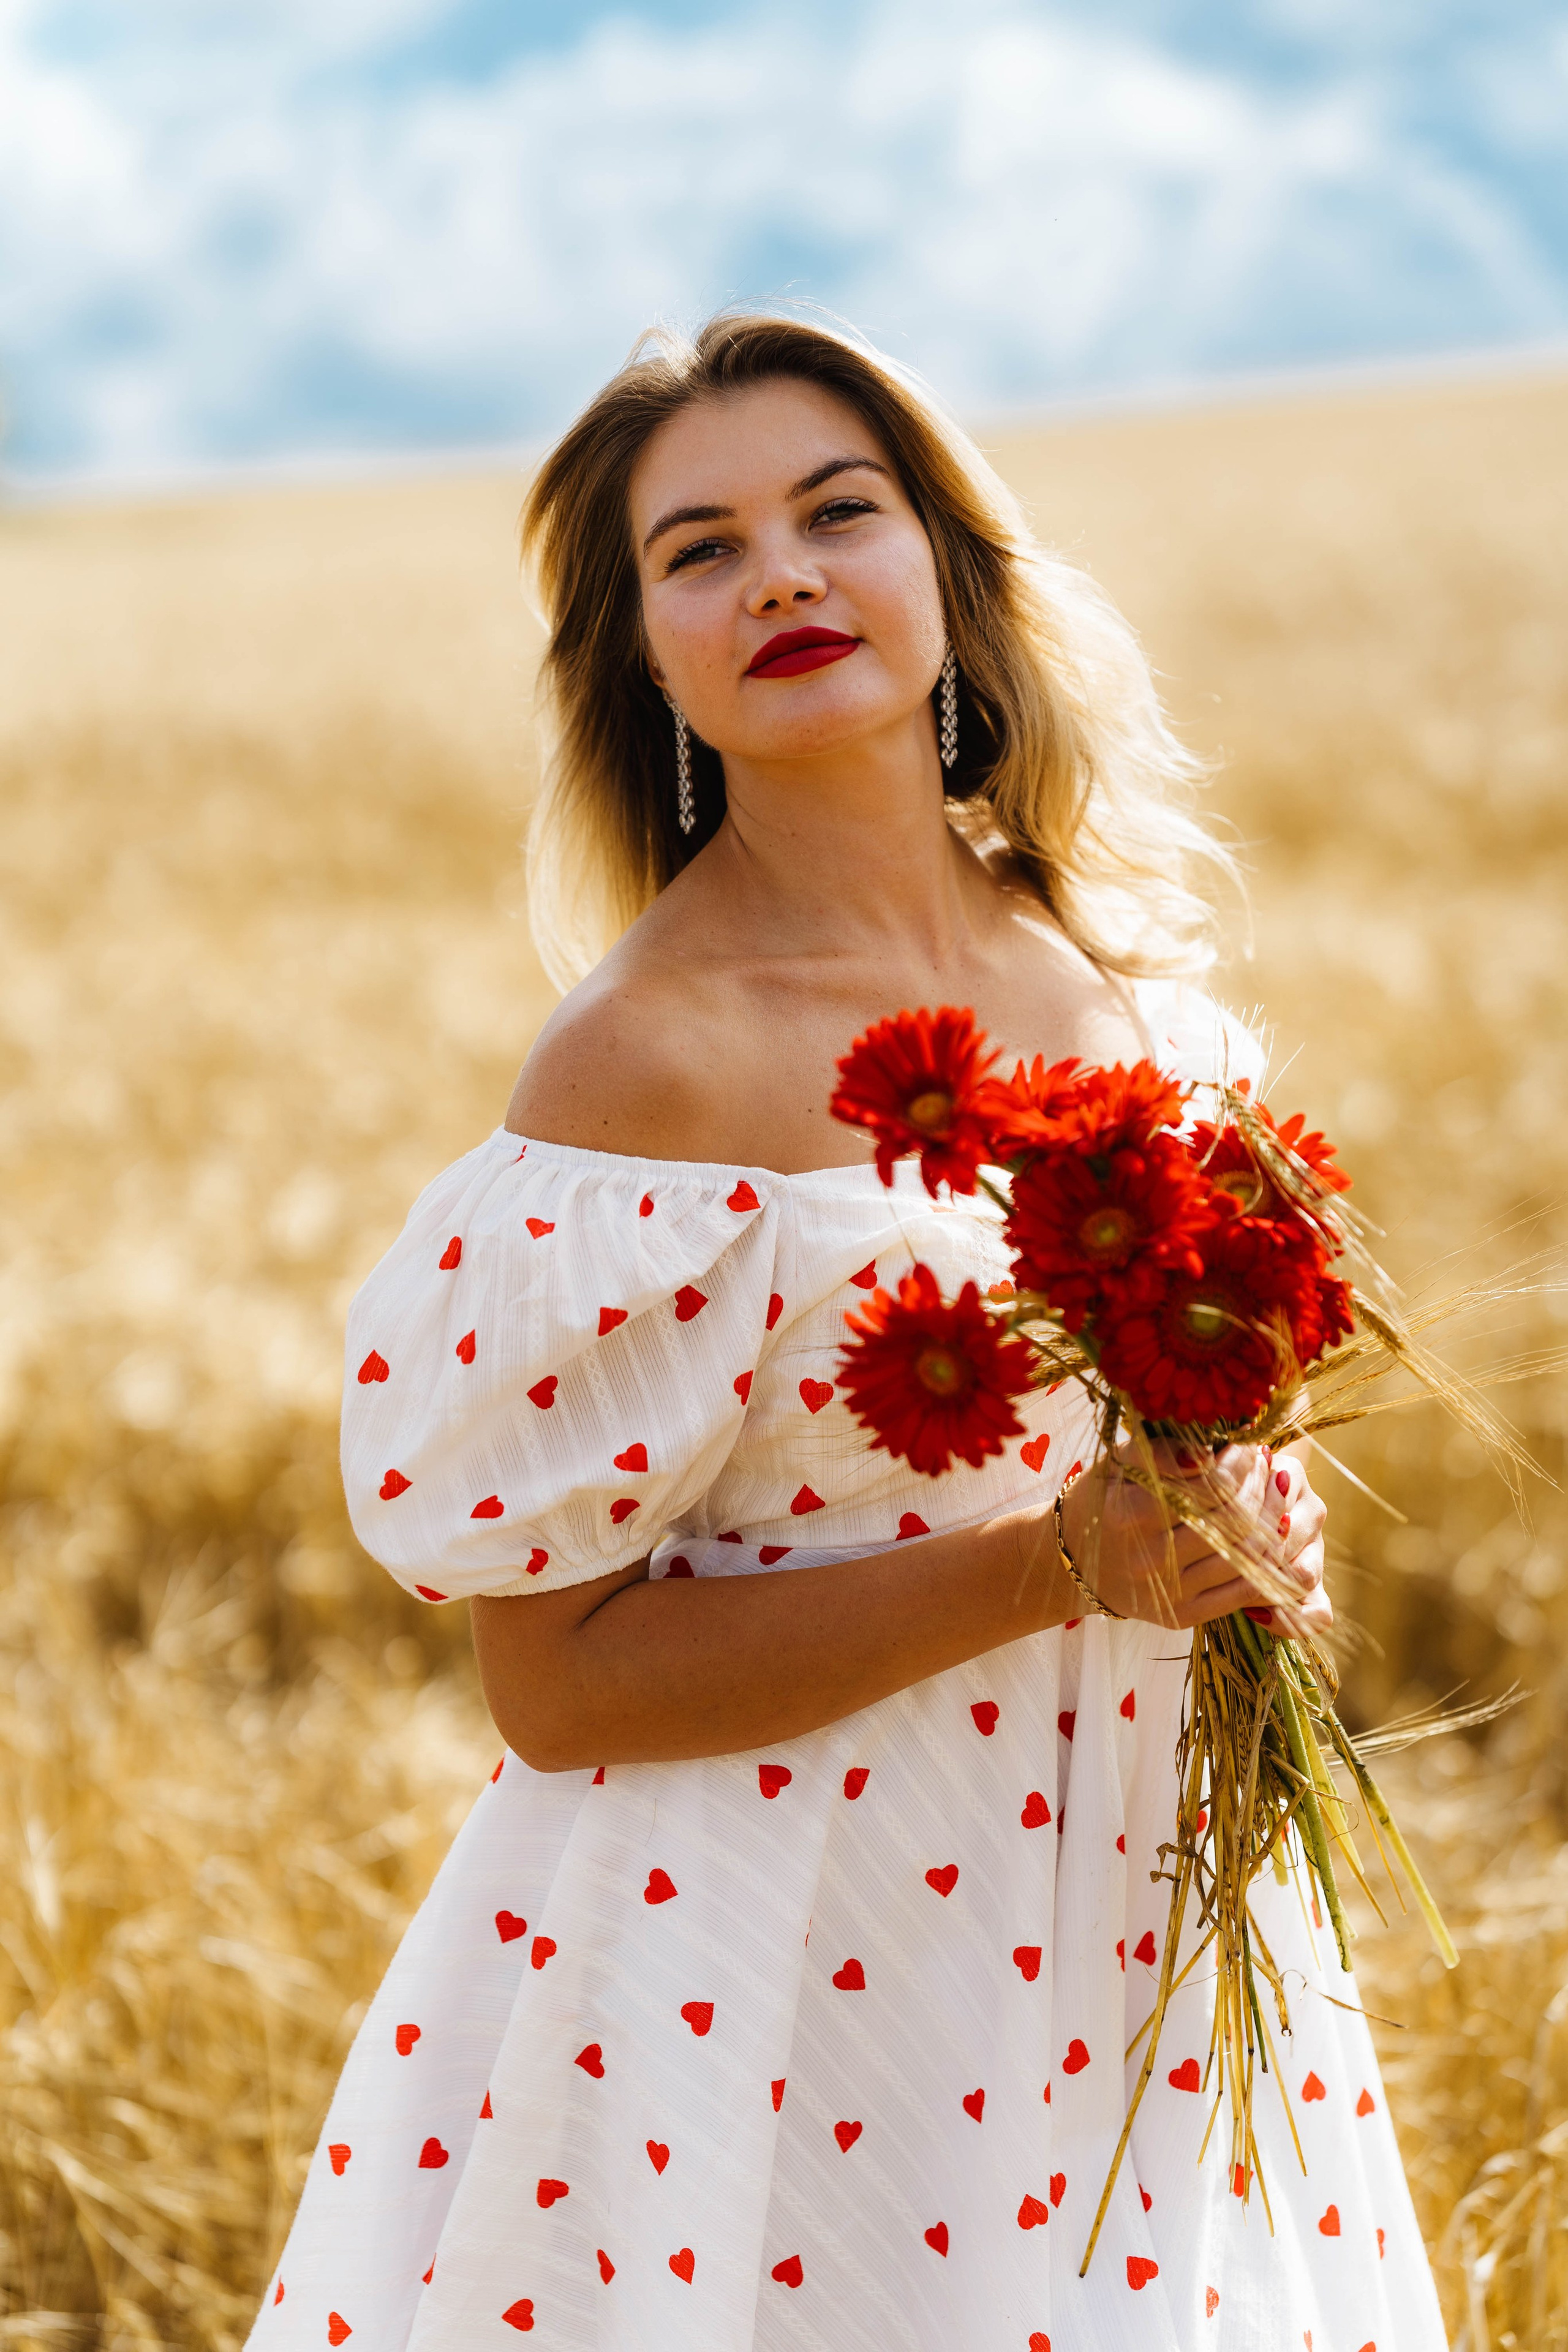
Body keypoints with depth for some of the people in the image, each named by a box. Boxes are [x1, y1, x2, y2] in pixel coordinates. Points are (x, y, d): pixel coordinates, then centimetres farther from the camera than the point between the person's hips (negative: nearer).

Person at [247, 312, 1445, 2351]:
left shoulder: (1107, 960, 1)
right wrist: (1045, 1569, -24)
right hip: (788, 1980, -6)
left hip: (1123, 1929, 6)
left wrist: (1246, 1526, -3)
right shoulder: (650, 1058, -18)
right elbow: (556, 1681, -17)